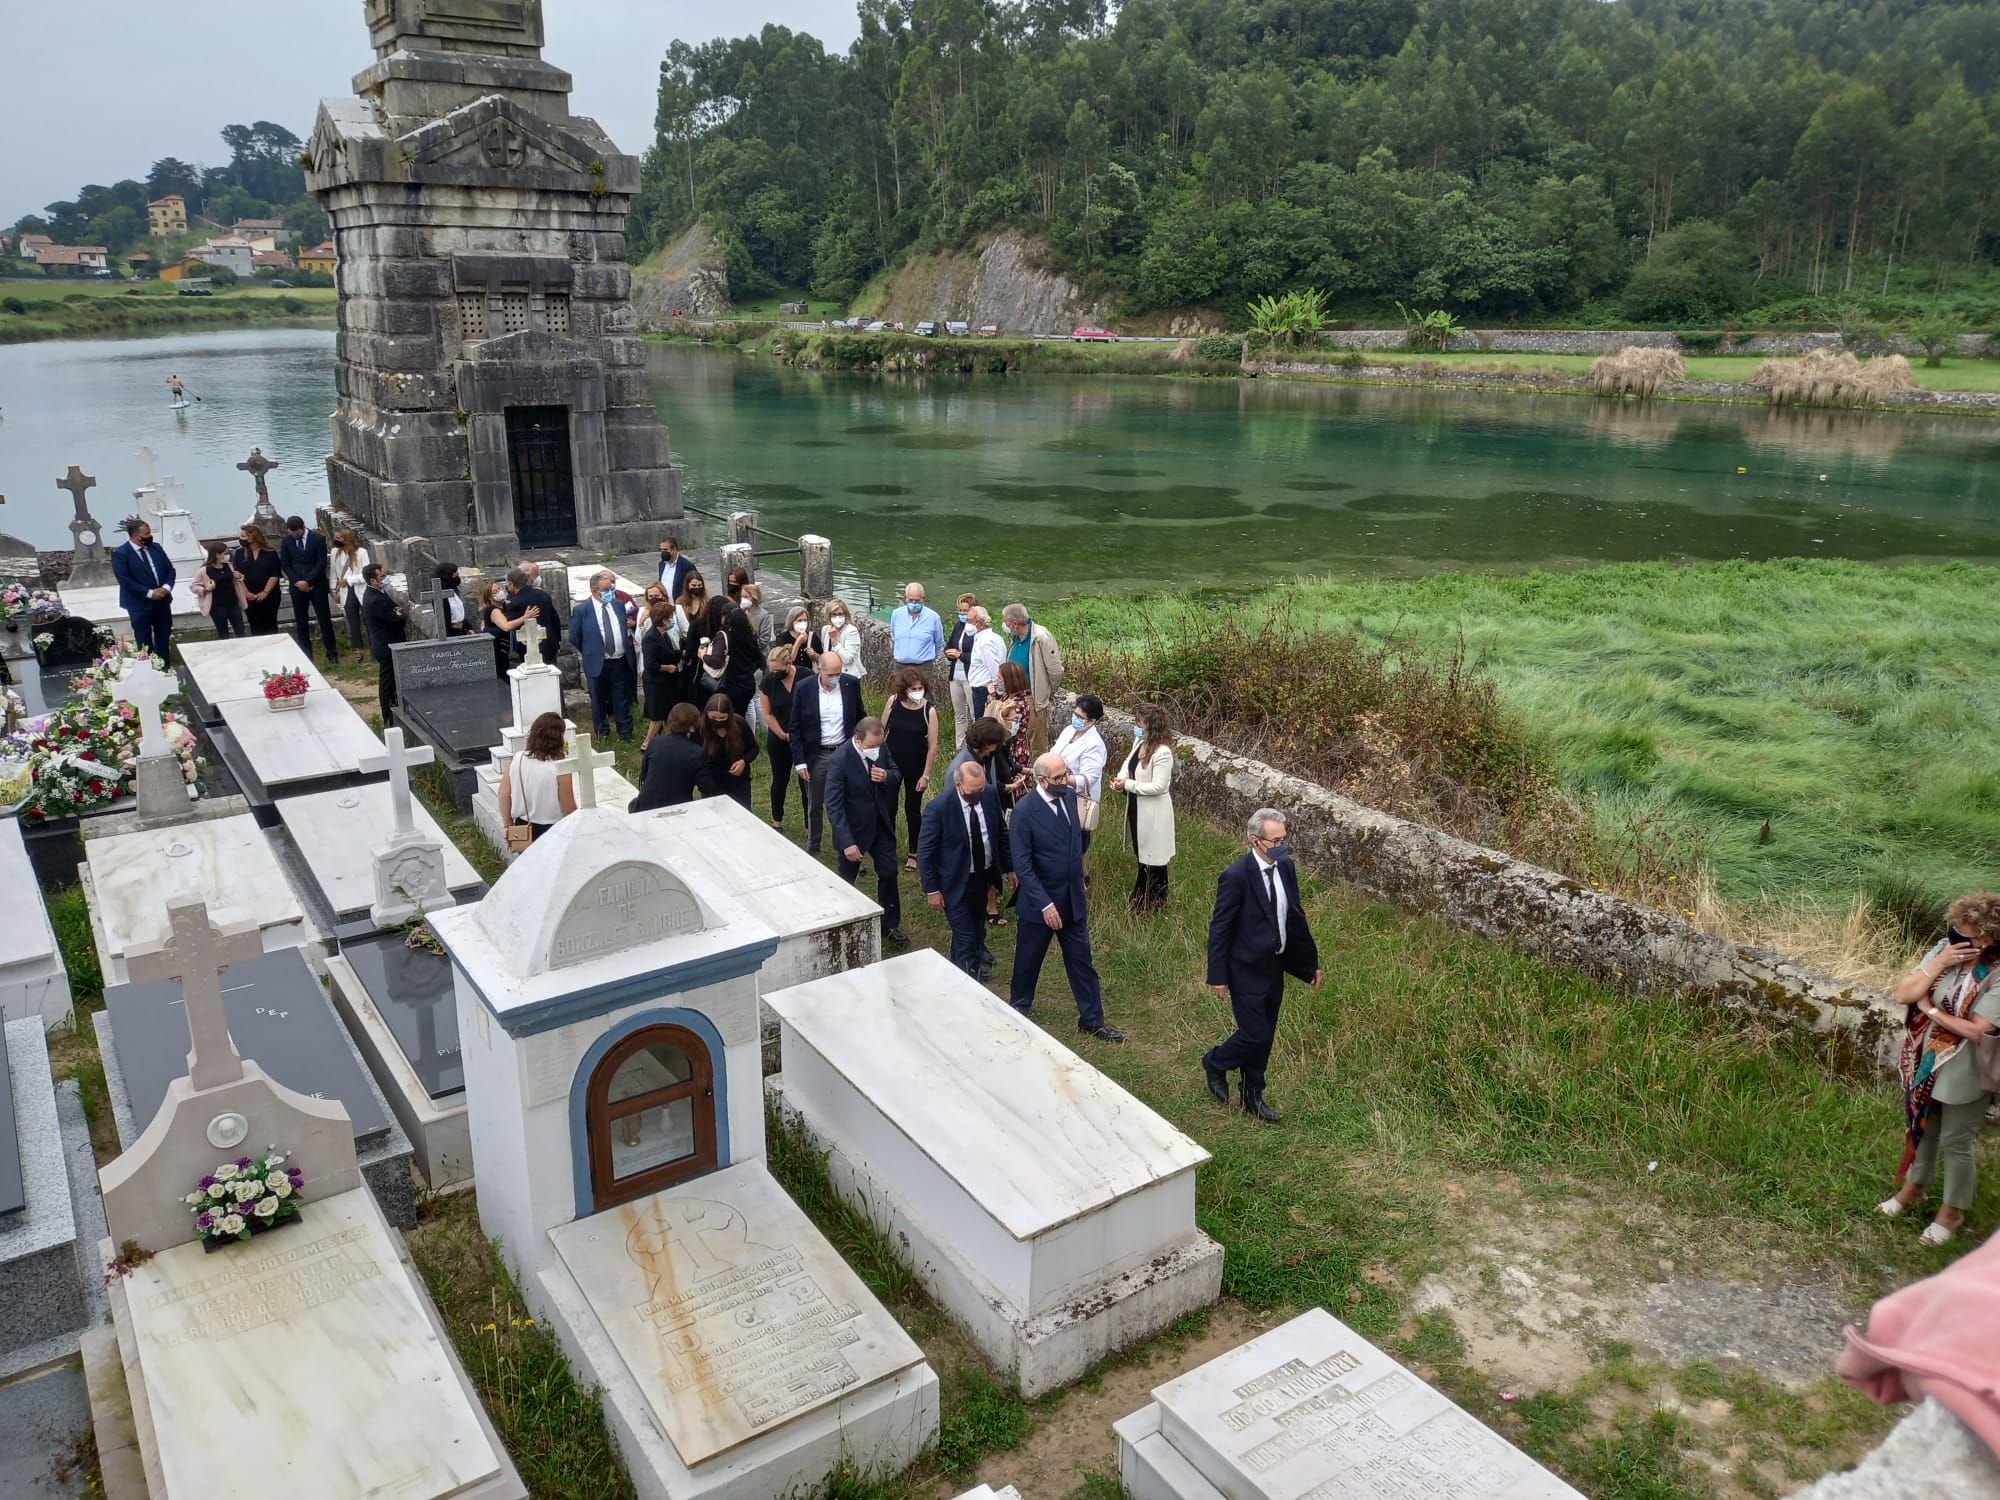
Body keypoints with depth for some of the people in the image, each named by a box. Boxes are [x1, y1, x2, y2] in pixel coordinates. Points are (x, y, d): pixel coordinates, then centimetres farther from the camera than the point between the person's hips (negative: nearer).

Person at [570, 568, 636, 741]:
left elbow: (628, 627, 18)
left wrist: (627, 646, 9)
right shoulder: (581, 609, -8)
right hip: (597, 663, -3)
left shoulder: (619, 605, 4)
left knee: (622, 698, 11)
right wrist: (590, 653, 2)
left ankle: (625, 730, 23)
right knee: (599, 700, 10)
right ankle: (602, 731, 25)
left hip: (621, 662, 3)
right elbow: (574, 637, -1)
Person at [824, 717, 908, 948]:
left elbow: (897, 772, 6)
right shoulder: (839, 760, -27)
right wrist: (847, 842, -28)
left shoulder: (880, 747, -10)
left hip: (881, 824, 5)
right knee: (847, 880, 13)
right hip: (854, 830, -5)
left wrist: (887, 776, -20)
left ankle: (890, 926, 25)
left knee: (889, 873, 9)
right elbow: (834, 805, -25)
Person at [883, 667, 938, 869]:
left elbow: (932, 747, -12)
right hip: (891, 763, 2)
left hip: (916, 767, -2)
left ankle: (914, 854, 23)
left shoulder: (929, 710, -15)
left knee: (913, 810, 8)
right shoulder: (894, 701, -9)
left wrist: (926, 775, -12)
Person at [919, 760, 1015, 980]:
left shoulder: (990, 794, -12)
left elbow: (1001, 832, 4)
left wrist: (1009, 867, 9)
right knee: (965, 938, 0)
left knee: (977, 929, 24)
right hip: (956, 882, -5)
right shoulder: (939, 807, -26)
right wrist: (932, 889, -14)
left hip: (983, 875, 5)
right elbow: (925, 851, -17)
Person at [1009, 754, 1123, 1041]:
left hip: (1073, 899, 5)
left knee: (1082, 962, 13)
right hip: (1040, 901, -5)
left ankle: (1092, 1021, 25)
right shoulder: (1024, 811, -22)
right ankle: (1019, 1007, 41)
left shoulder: (1069, 796, -4)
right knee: (1028, 960, 16)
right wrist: (1044, 904, -23)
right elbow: (1022, 865, -21)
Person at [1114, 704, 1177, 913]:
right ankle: (1140, 899, 39)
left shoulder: (1162, 752, -26)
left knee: (1152, 857, 7)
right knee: (1141, 854, 22)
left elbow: (1158, 786, -26)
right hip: (1137, 807, 9)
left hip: (1153, 812, -9)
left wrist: (1127, 785, -21)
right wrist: (1120, 778, -7)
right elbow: (1129, 761, 14)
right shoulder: (1139, 741, -2)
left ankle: (1152, 903, 24)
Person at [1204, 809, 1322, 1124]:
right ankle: (1214, 1063, 26)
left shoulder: (1285, 867, -1)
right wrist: (1218, 976, -15)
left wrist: (1310, 962, 14)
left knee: (1265, 1037, 15)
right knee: (1255, 1035, -3)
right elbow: (1219, 928, -16)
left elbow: (1296, 916, 10)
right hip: (1247, 971, -7)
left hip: (1274, 968, 7)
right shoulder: (1236, 876, -21)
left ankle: (1253, 1097, 32)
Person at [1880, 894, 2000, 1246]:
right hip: (1925, 1063, 5)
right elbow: (1903, 995, -13)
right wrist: (1938, 964, -24)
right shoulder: (1943, 950, -10)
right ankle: (1915, 1187, 46)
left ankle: (1952, 1210, 33)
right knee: (1922, 1129, 24)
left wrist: (1930, 1009, -19)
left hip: (1963, 1076, -5)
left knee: (1955, 1144, 12)